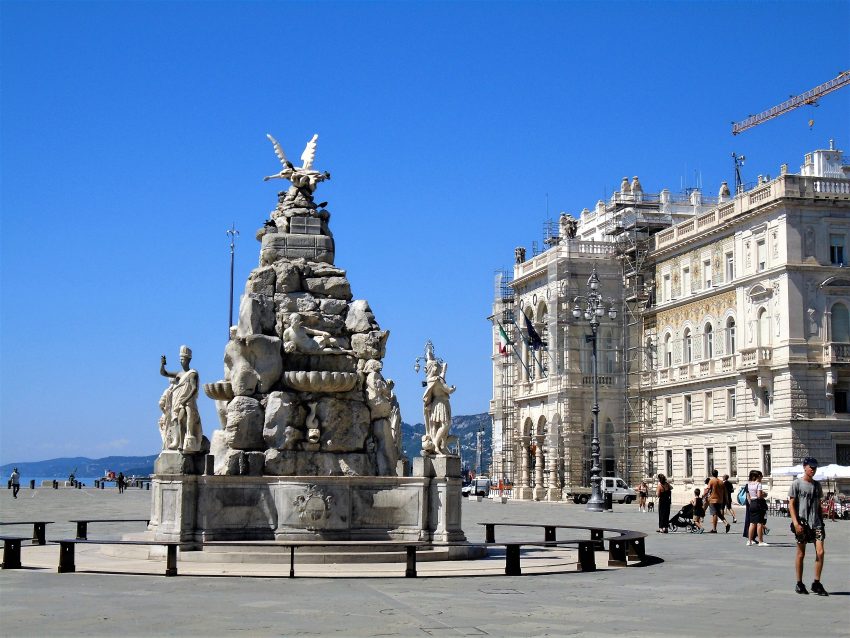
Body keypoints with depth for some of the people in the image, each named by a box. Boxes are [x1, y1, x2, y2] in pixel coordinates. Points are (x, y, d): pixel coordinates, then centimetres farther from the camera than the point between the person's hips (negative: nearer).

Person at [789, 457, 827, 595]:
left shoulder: (817, 484, 12)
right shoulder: (797, 484, -3)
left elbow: (818, 505, 19)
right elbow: (791, 505, -6)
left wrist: (821, 521, 14)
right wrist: (796, 523, -15)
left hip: (816, 523, 4)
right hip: (802, 524, -4)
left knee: (820, 552, -7)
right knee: (801, 554, 4)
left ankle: (816, 584, 1)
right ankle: (799, 584, 14)